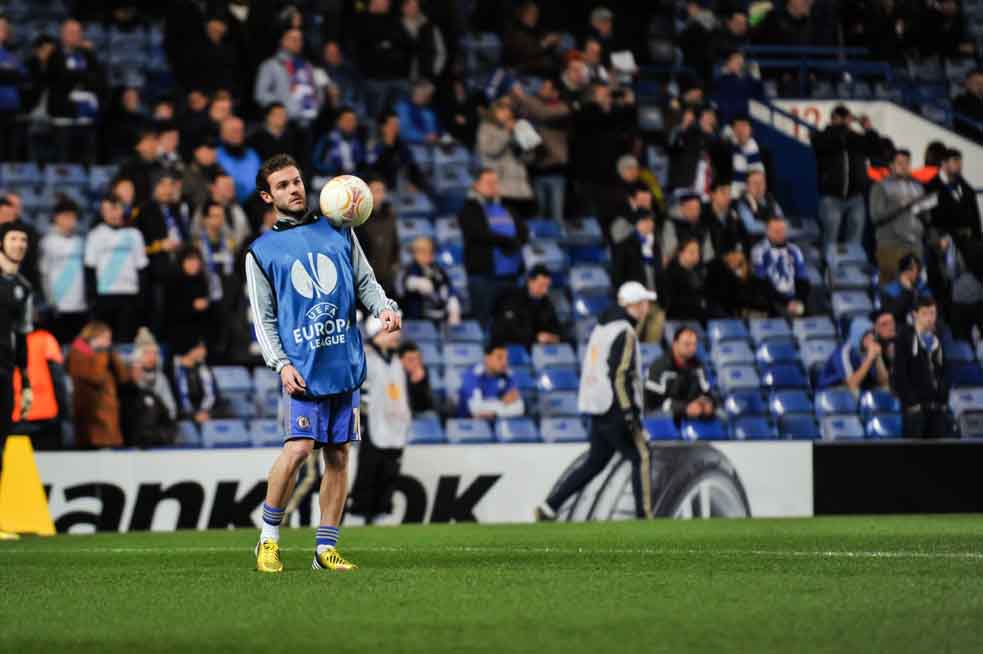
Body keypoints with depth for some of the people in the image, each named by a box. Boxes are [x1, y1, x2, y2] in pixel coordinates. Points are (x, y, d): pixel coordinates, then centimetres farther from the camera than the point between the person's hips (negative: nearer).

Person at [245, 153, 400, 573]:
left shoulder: (339, 232, 14)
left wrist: (384, 308, -4)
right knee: (298, 447, -17)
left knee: (338, 455, 3)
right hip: (303, 367, -3)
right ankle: (269, 539, 0)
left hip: (346, 362, 4)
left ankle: (326, 549, 10)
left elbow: (366, 282, 17)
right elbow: (263, 319, 5)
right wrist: (281, 364, -8)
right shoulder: (261, 252, 7)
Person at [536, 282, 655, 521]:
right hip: (614, 410, -9)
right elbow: (619, 376, -21)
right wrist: (629, 413, -21)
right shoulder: (625, 333, -14)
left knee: (595, 463, 13)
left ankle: (549, 507, 10)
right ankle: (644, 516, -2)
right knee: (641, 457, -1)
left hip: (598, 408, 9)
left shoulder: (602, 327, 16)